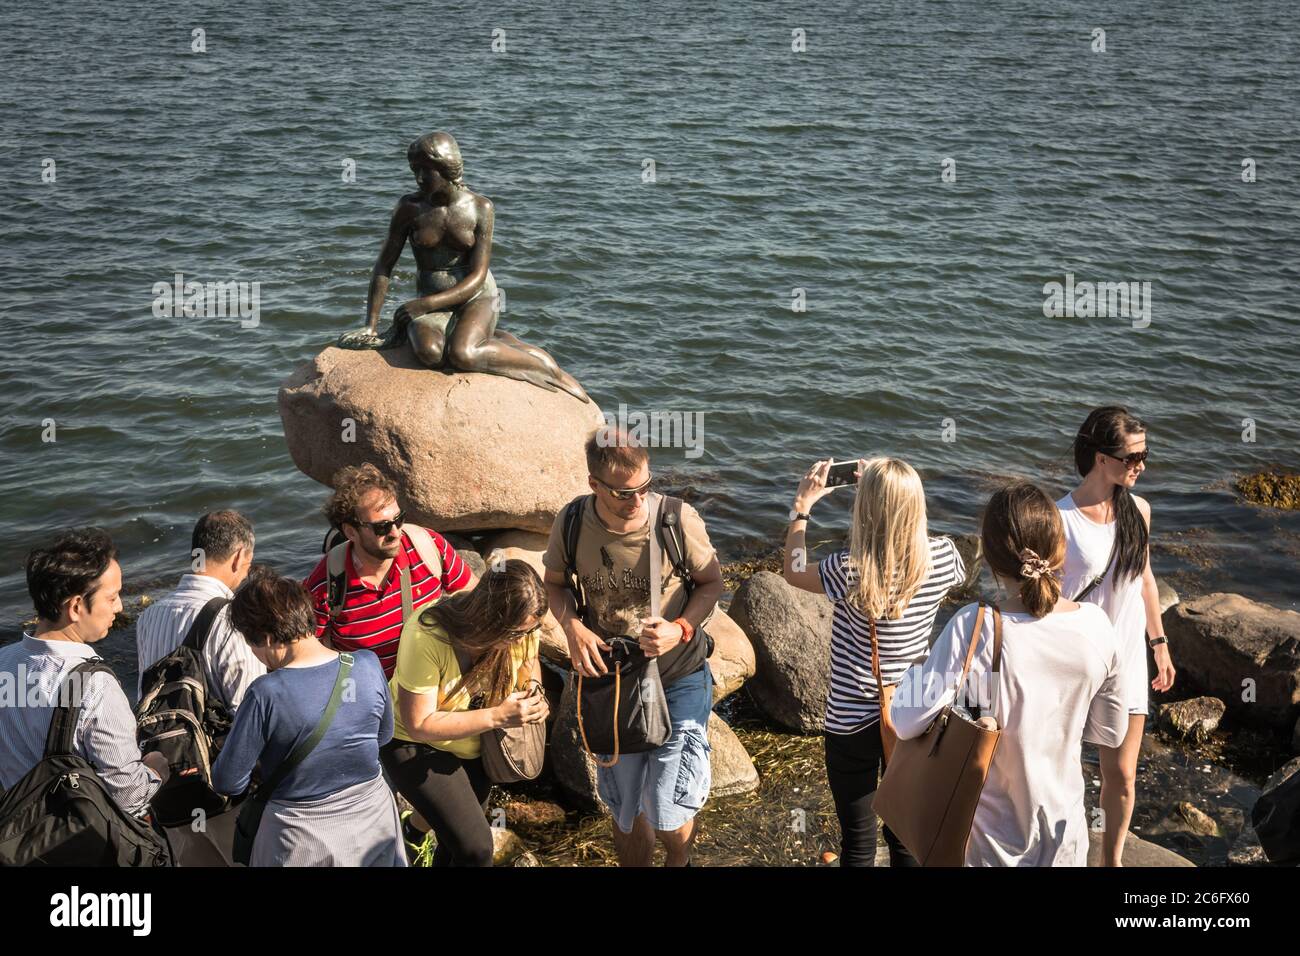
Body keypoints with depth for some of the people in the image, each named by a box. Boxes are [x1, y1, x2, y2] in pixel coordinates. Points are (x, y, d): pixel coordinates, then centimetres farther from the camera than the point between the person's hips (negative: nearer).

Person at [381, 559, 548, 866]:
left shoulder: (520, 623, -21)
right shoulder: (427, 636, -36)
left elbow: (529, 660, 2)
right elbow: (418, 724, -30)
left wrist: (533, 690, -22)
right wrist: (498, 716, -37)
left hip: (476, 746, 6)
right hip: (418, 746, -5)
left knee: (457, 838, 21)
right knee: (476, 847, -17)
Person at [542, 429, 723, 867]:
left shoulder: (679, 519, -21)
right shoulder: (572, 524, -14)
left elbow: (711, 582, -5)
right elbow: (554, 583, 4)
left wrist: (681, 628, -23)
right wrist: (572, 627, -16)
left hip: (679, 680, -2)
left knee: (668, 816, 0)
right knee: (626, 811, 17)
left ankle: (679, 862, 36)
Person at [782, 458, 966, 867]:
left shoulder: (852, 570, -26)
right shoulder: (942, 557, -14)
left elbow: (794, 572, -5)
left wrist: (801, 507, 4)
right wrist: (893, 493, 12)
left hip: (853, 722, -4)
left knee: (858, 842, 13)